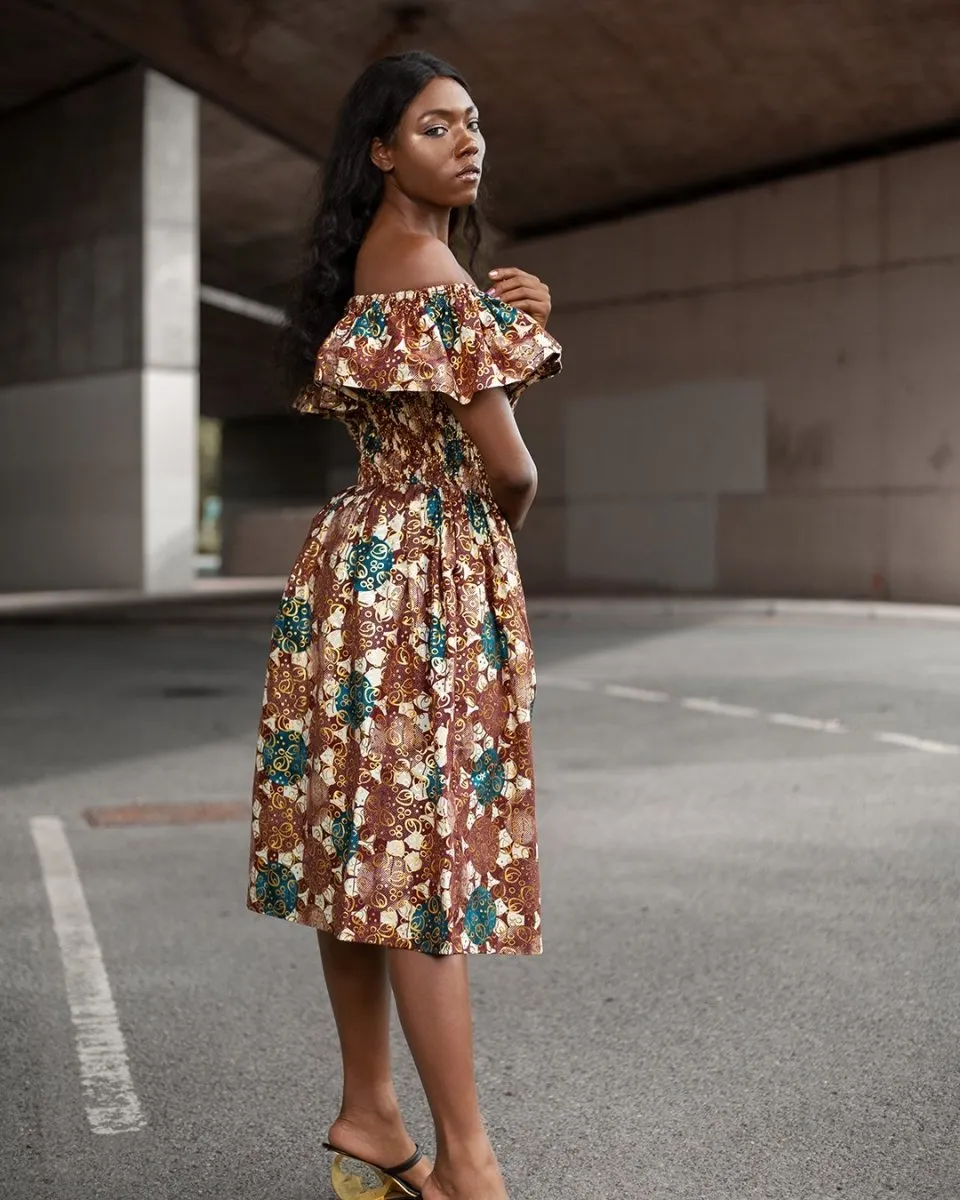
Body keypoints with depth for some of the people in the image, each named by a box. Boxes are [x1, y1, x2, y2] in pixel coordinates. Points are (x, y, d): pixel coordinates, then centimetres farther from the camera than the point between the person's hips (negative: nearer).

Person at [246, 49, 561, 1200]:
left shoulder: (370, 261, 16)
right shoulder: (430, 265, -14)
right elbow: (505, 466, -15)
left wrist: (515, 330, 5)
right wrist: (518, 494, 8)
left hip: (365, 568, 10)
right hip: (424, 577, -10)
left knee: (364, 845, 11)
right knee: (426, 849, -6)